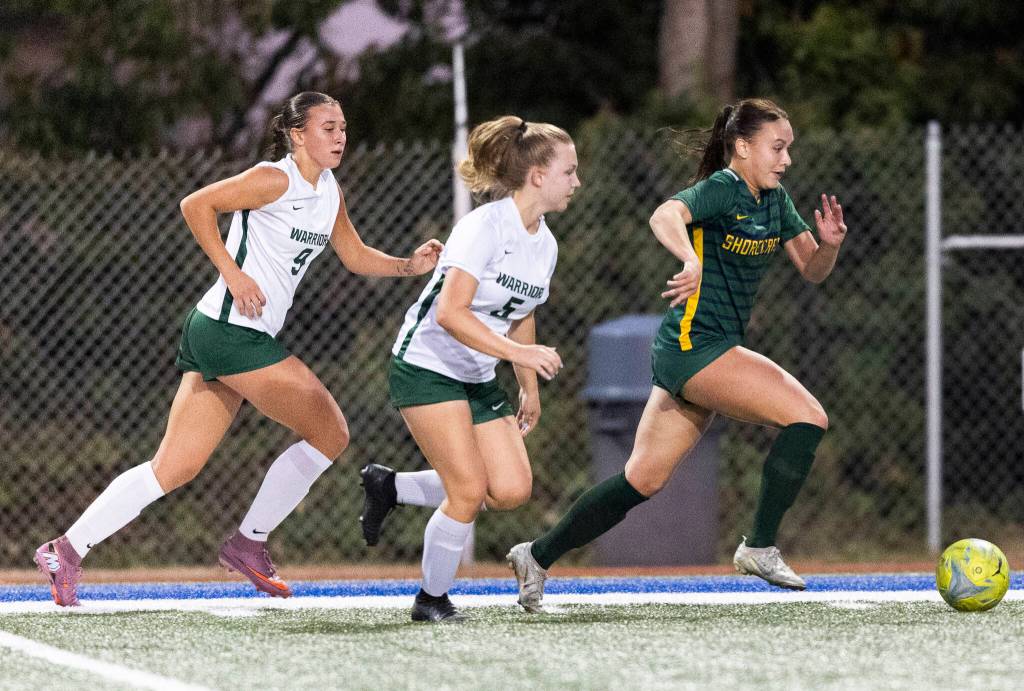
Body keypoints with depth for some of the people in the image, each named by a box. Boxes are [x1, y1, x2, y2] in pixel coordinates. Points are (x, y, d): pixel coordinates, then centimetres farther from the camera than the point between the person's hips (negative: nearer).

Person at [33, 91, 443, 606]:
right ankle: (249, 541, 8)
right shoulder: (275, 179, -11)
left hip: (246, 338, 9)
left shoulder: (329, 192, 16)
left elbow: (355, 256, 25)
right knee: (330, 433, -4)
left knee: (176, 467, 4)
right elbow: (195, 205, -14)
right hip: (230, 328, -9)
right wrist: (233, 272, -18)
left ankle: (66, 551, 4)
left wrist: (410, 266, 8)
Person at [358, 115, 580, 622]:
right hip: (426, 367, -8)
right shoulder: (485, 225, -20)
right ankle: (432, 599, 6)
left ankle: (390, 487, 15)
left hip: (477, 378, 8)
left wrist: (529, 388, 20)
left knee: (512, 490, -4)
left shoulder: (545, 244, 5)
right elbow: (451, 312, -28)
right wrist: (519, 352, -34)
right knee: (470, 491, -15)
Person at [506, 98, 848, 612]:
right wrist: (692, 261, -52)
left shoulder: (774, 201, 13)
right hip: (694, 345, -9)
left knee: (643, 480, 11)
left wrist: (829, 243, -6)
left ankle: (538, 556, 19)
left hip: (687, 357, 9)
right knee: (808, 417, -16)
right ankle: (759, 547, -9)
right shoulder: (722, 189, -13)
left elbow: (812, 270, 16)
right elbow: (666, 216, -33)